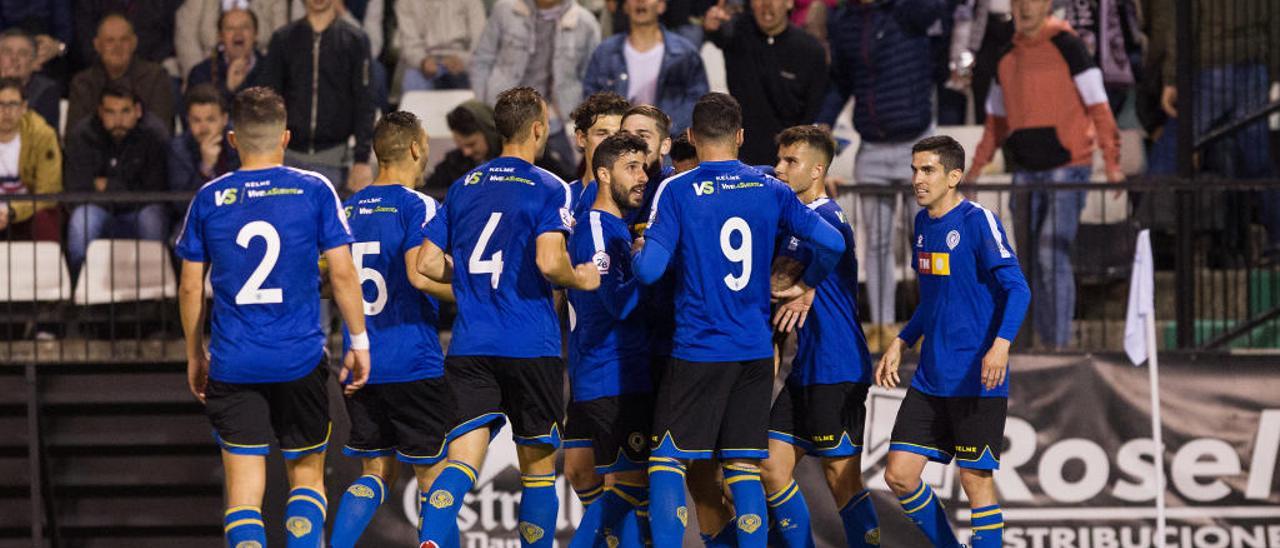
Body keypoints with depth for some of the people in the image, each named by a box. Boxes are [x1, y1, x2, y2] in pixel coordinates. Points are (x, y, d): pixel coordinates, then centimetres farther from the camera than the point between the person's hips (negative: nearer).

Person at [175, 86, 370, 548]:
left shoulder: (208, 199, 2)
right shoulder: (314, 190, -2)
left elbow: (190, 288, 7)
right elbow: (342, 273, -4)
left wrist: (195, 355, 19)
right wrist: (359, 342, 6)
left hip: (232, 366, 0)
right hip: (300, 359, 0)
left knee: (243, 487, 1)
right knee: (307, 475, 14)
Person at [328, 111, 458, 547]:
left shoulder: (348, 209, 11)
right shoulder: (419, 207, -9)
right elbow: (419, 274, -22)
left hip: (360, 365, 6)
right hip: (414, 364, -6)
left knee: (374, 474, 11)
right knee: (433, 475, 2)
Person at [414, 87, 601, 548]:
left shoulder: (464, 186, 11)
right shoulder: (548, 189, -5)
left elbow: (427, 263, 11)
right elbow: (549, 263, -19)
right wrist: (580, 280, 1)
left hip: (469, 349, 4)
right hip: (531, 348, -3)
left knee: (462, 460, -6)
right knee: (538, 466, 11)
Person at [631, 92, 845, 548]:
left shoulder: (676, 191, -6)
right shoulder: (770, 190, 4)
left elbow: (650, 270, -14)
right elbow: (832, 242, 0)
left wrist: (638, 250, 9)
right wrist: (806, 286, 18)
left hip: (698, 351, -4)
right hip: (756, 351, 4)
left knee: (666, 458, 3)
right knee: (744, 466, 7)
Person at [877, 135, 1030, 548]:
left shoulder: (978, 221, -11)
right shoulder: (923, 223, 12)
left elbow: (1017, 289, -17)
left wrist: (1001, 344, -31)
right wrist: (901, 343, 18)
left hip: (977, 380, -8)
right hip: (930, 381, 8)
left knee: (975, 479, -4)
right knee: (899, 475, 3)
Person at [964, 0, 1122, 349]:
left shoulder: (1067, 47, -5)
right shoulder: (1008, 61, 13)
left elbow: (1098, 106, -7)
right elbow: (996, 121, 22)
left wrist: (1112, 163, -14)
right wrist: (976, 169, 16)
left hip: (1066, 166, -6)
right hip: (1026, 173, 6)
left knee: (1053, 255, -14)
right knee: (1031, 260, 5)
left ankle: (1059, 342, -11)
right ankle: (1046, 340, 13)